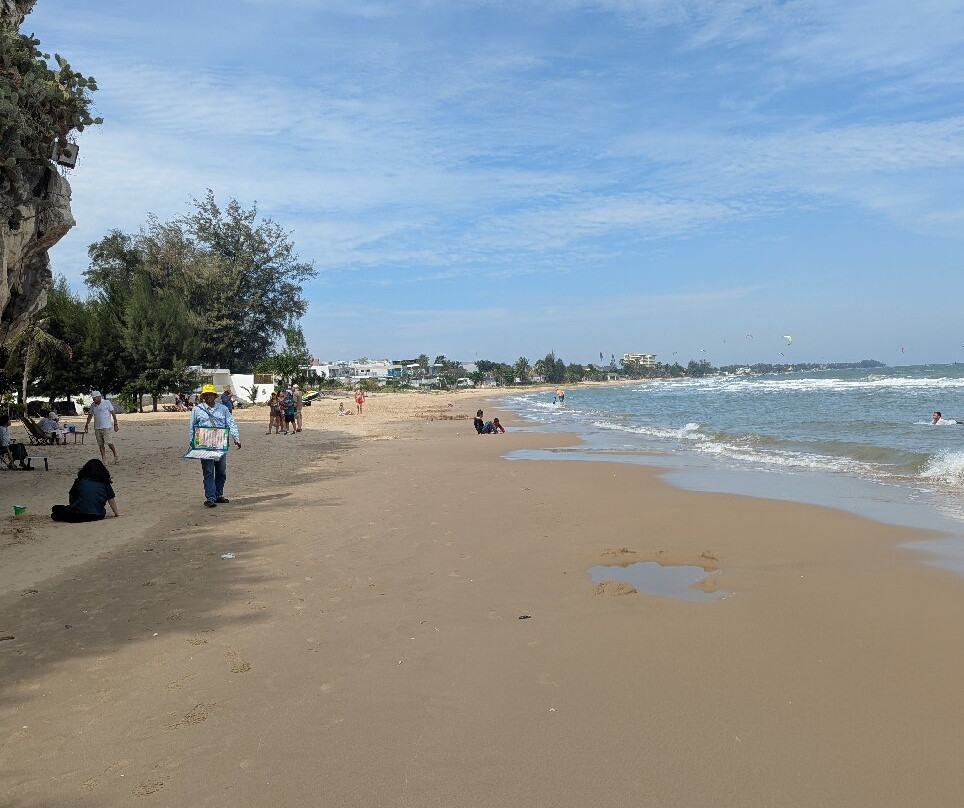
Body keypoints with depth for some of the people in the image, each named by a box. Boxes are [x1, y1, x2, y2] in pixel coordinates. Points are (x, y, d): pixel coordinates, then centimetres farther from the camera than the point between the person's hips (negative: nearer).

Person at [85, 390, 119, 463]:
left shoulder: (107, 403, -3)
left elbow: (113, 413, -1)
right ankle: (104, 460, 8)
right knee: (100, 445, 4)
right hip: (97, 428, 5)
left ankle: (115, 454, 11)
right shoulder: (93, 405, 9)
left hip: (106, 427, -5)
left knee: (109, 443, -11)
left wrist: (115, 424, -5)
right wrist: (87, 424, 14)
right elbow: (90, 415, 20)